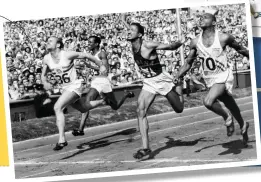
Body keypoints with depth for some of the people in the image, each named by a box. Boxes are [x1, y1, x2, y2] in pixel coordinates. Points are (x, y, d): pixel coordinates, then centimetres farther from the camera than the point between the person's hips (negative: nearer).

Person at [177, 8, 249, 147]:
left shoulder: (223, 38, -16)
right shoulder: (196, 42, -5)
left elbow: (240, 49, 1)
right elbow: (188, 63, 5)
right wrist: (176, 78, -6)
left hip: (223, 77, -4)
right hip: (209, 79, 4)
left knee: (208, 102, -27)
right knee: (230, 105, 19)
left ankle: (227, 117, 0)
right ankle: (243, 126, 44)